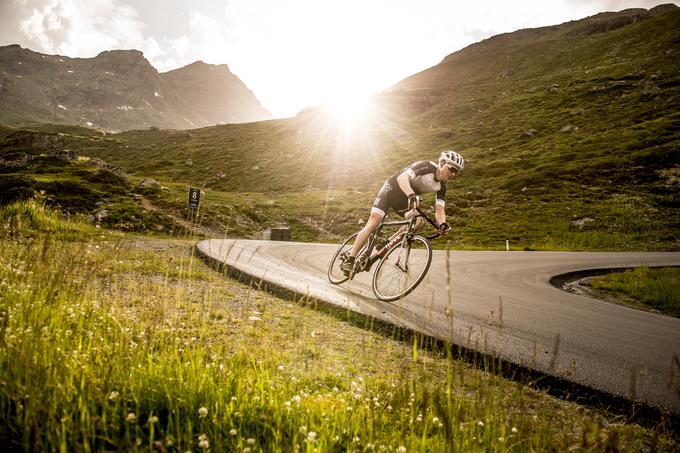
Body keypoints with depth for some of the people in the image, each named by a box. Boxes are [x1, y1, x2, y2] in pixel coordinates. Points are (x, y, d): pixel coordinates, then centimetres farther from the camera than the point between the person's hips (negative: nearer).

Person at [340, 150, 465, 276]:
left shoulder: (441, 186, -7)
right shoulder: (426, 166, -25)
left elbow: (439, 210, -13)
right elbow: (402, 177, -39)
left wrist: (442, 223, -36)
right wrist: (411, 195, -58)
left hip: (404, 200, 6)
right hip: (391, 190, -6)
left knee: (418, 221, -17)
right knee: (373, 223, -18)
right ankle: (349, 261, -16)